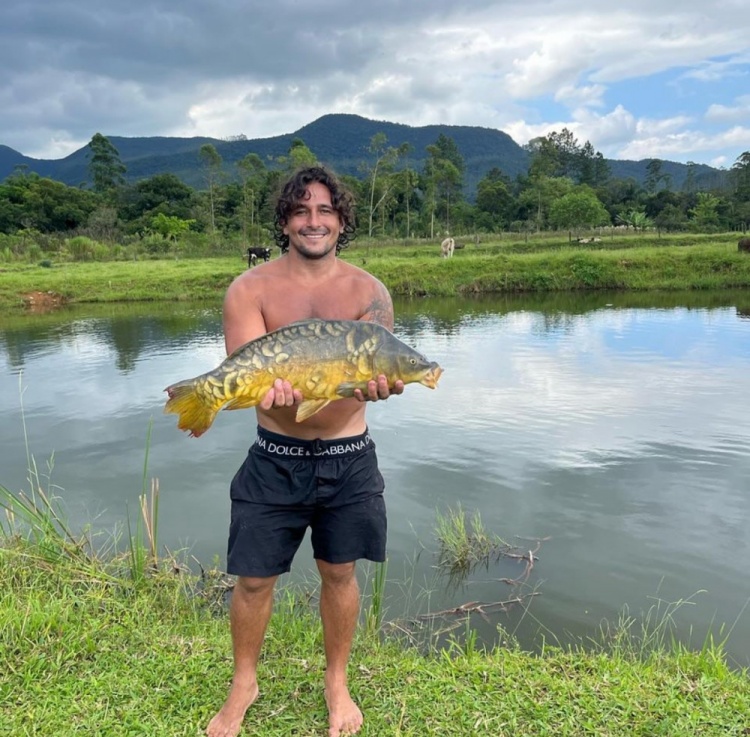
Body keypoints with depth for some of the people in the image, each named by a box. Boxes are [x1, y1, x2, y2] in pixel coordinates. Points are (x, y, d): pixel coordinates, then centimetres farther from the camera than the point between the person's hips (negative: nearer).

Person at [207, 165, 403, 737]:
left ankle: (337, 682, 40)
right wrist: (273, 385, -38)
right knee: (254, 578, 9)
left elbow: (375, 366, -13)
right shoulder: (251, 289, -5)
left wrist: (375, 383, -38)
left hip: (348, 459, 1)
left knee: (340, 573, 15)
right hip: (275, 460, 0)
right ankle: (244, 684, 38)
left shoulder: (369, 291, -2)